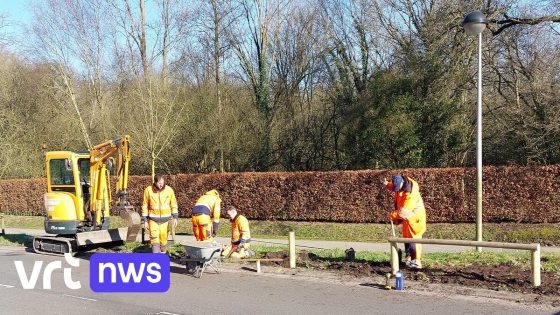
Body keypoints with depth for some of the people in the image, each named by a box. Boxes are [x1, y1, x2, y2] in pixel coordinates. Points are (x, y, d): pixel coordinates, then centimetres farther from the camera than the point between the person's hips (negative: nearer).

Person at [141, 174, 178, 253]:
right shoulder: (148, 190, -10)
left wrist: (175, 217, -6)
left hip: (165, 219, 1)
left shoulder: (169, 190, -9)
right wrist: (145, 220, -2)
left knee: (163, 237, 5)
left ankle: (162, 252, 31)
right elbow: (145, 206, -1)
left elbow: (174, 204, 0)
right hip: (153, 219, -1)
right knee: (154, 237, -13)